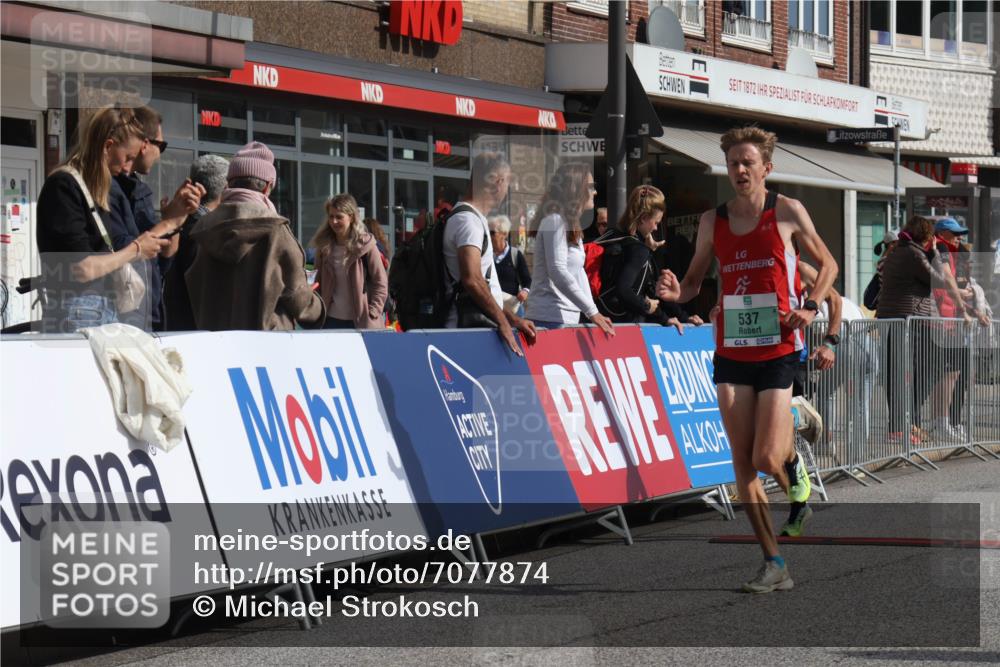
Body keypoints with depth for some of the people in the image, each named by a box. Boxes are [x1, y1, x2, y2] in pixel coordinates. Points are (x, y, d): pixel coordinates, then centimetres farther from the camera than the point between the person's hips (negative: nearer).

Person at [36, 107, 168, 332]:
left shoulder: (95, 190, 15)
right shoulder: (63, 185, -10)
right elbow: (83, 269, -15)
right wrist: (135, 250, -2)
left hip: (107, 310, 9)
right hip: (77, 312, -9)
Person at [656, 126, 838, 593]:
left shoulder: (787, 213, -2)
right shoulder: (712, 221, 7)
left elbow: (827, 264, 8)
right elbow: (694, 282, 15)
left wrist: (810, 308, -8)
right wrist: (676, 292, -8)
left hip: (778, 350, -3)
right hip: (730, 351, 3)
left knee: (766, 459, -11)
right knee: (743, 468, -1)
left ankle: (792, 459, 27)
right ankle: (774, 565, 7)